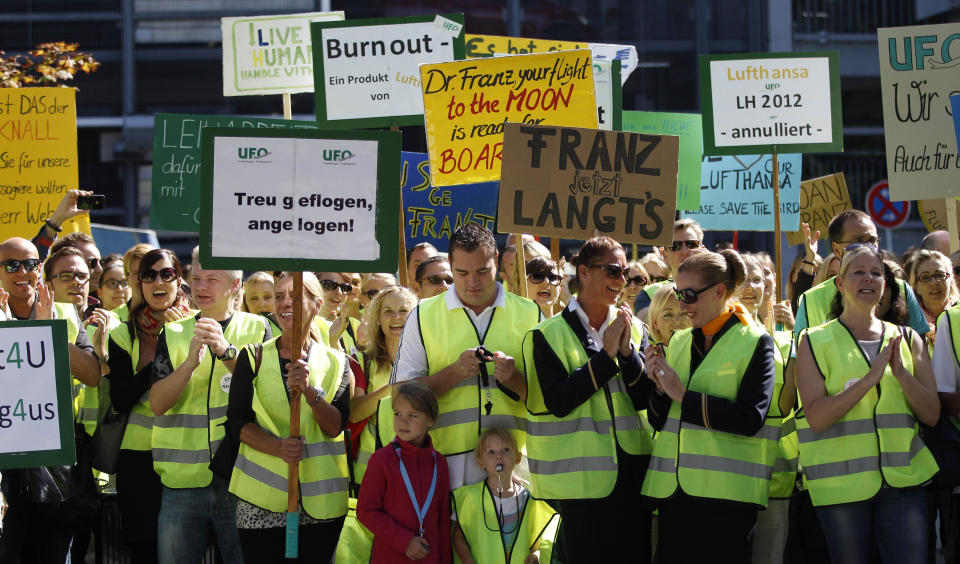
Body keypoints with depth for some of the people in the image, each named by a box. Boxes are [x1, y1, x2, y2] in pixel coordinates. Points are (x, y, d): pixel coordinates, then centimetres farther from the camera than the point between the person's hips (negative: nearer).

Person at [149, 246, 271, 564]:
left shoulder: (257, 329, 6)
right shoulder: (173, 335, 10)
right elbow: (158, 404, -1)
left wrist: (226, 352, -22)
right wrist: (191, 362, -17)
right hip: (182, 479, 2)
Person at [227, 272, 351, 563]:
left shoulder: (336, 363, 9)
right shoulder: (254, 358, 8)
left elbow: (335, 427, -3)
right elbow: (236, 422, -1)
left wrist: (310, 391, -21)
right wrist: (279, 447, -18)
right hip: (262, 498, -1)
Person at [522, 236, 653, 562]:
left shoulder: (633, 329, 9)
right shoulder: (550, 335, -2)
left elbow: (643, 398, 1)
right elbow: (558, 401, -14)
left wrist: (627, 351, -13)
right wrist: (606, 355, -13)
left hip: (631, 471, 4)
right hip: (582, 477, -4)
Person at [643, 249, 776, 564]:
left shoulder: (755, 343, -2)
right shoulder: (679, 343, 15)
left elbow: (750, 419, -15)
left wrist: (683, 396, -13)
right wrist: (659, 387, -3)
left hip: (725, 496, -5)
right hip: (674, 492, 5)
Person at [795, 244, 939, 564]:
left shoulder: (907, 340, 13)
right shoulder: (815, 343, 4)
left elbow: (931, 414, 7)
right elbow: (816, 417, -8)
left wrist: (900, 373, -10)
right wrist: (870, 379, -16)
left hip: (904, 480, 2)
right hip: (842, 485, -2)